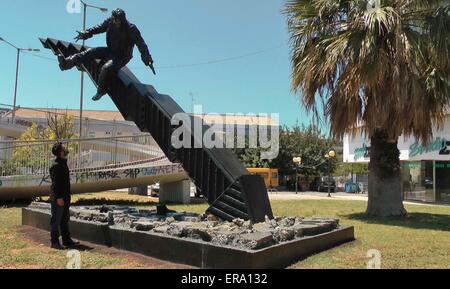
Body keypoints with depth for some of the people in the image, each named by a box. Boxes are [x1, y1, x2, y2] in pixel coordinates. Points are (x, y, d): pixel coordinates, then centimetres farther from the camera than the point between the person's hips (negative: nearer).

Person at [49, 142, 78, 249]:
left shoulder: (63, 163, 14)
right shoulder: (56, 165, -16)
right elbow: (55, 183, -20)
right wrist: (59, 197, -22)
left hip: (65, 197, 10)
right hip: (58, 198, -10)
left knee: (65, 220, 15)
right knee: (56, 220, 0)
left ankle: (66, 240, 23)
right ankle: (55, 242, 9)